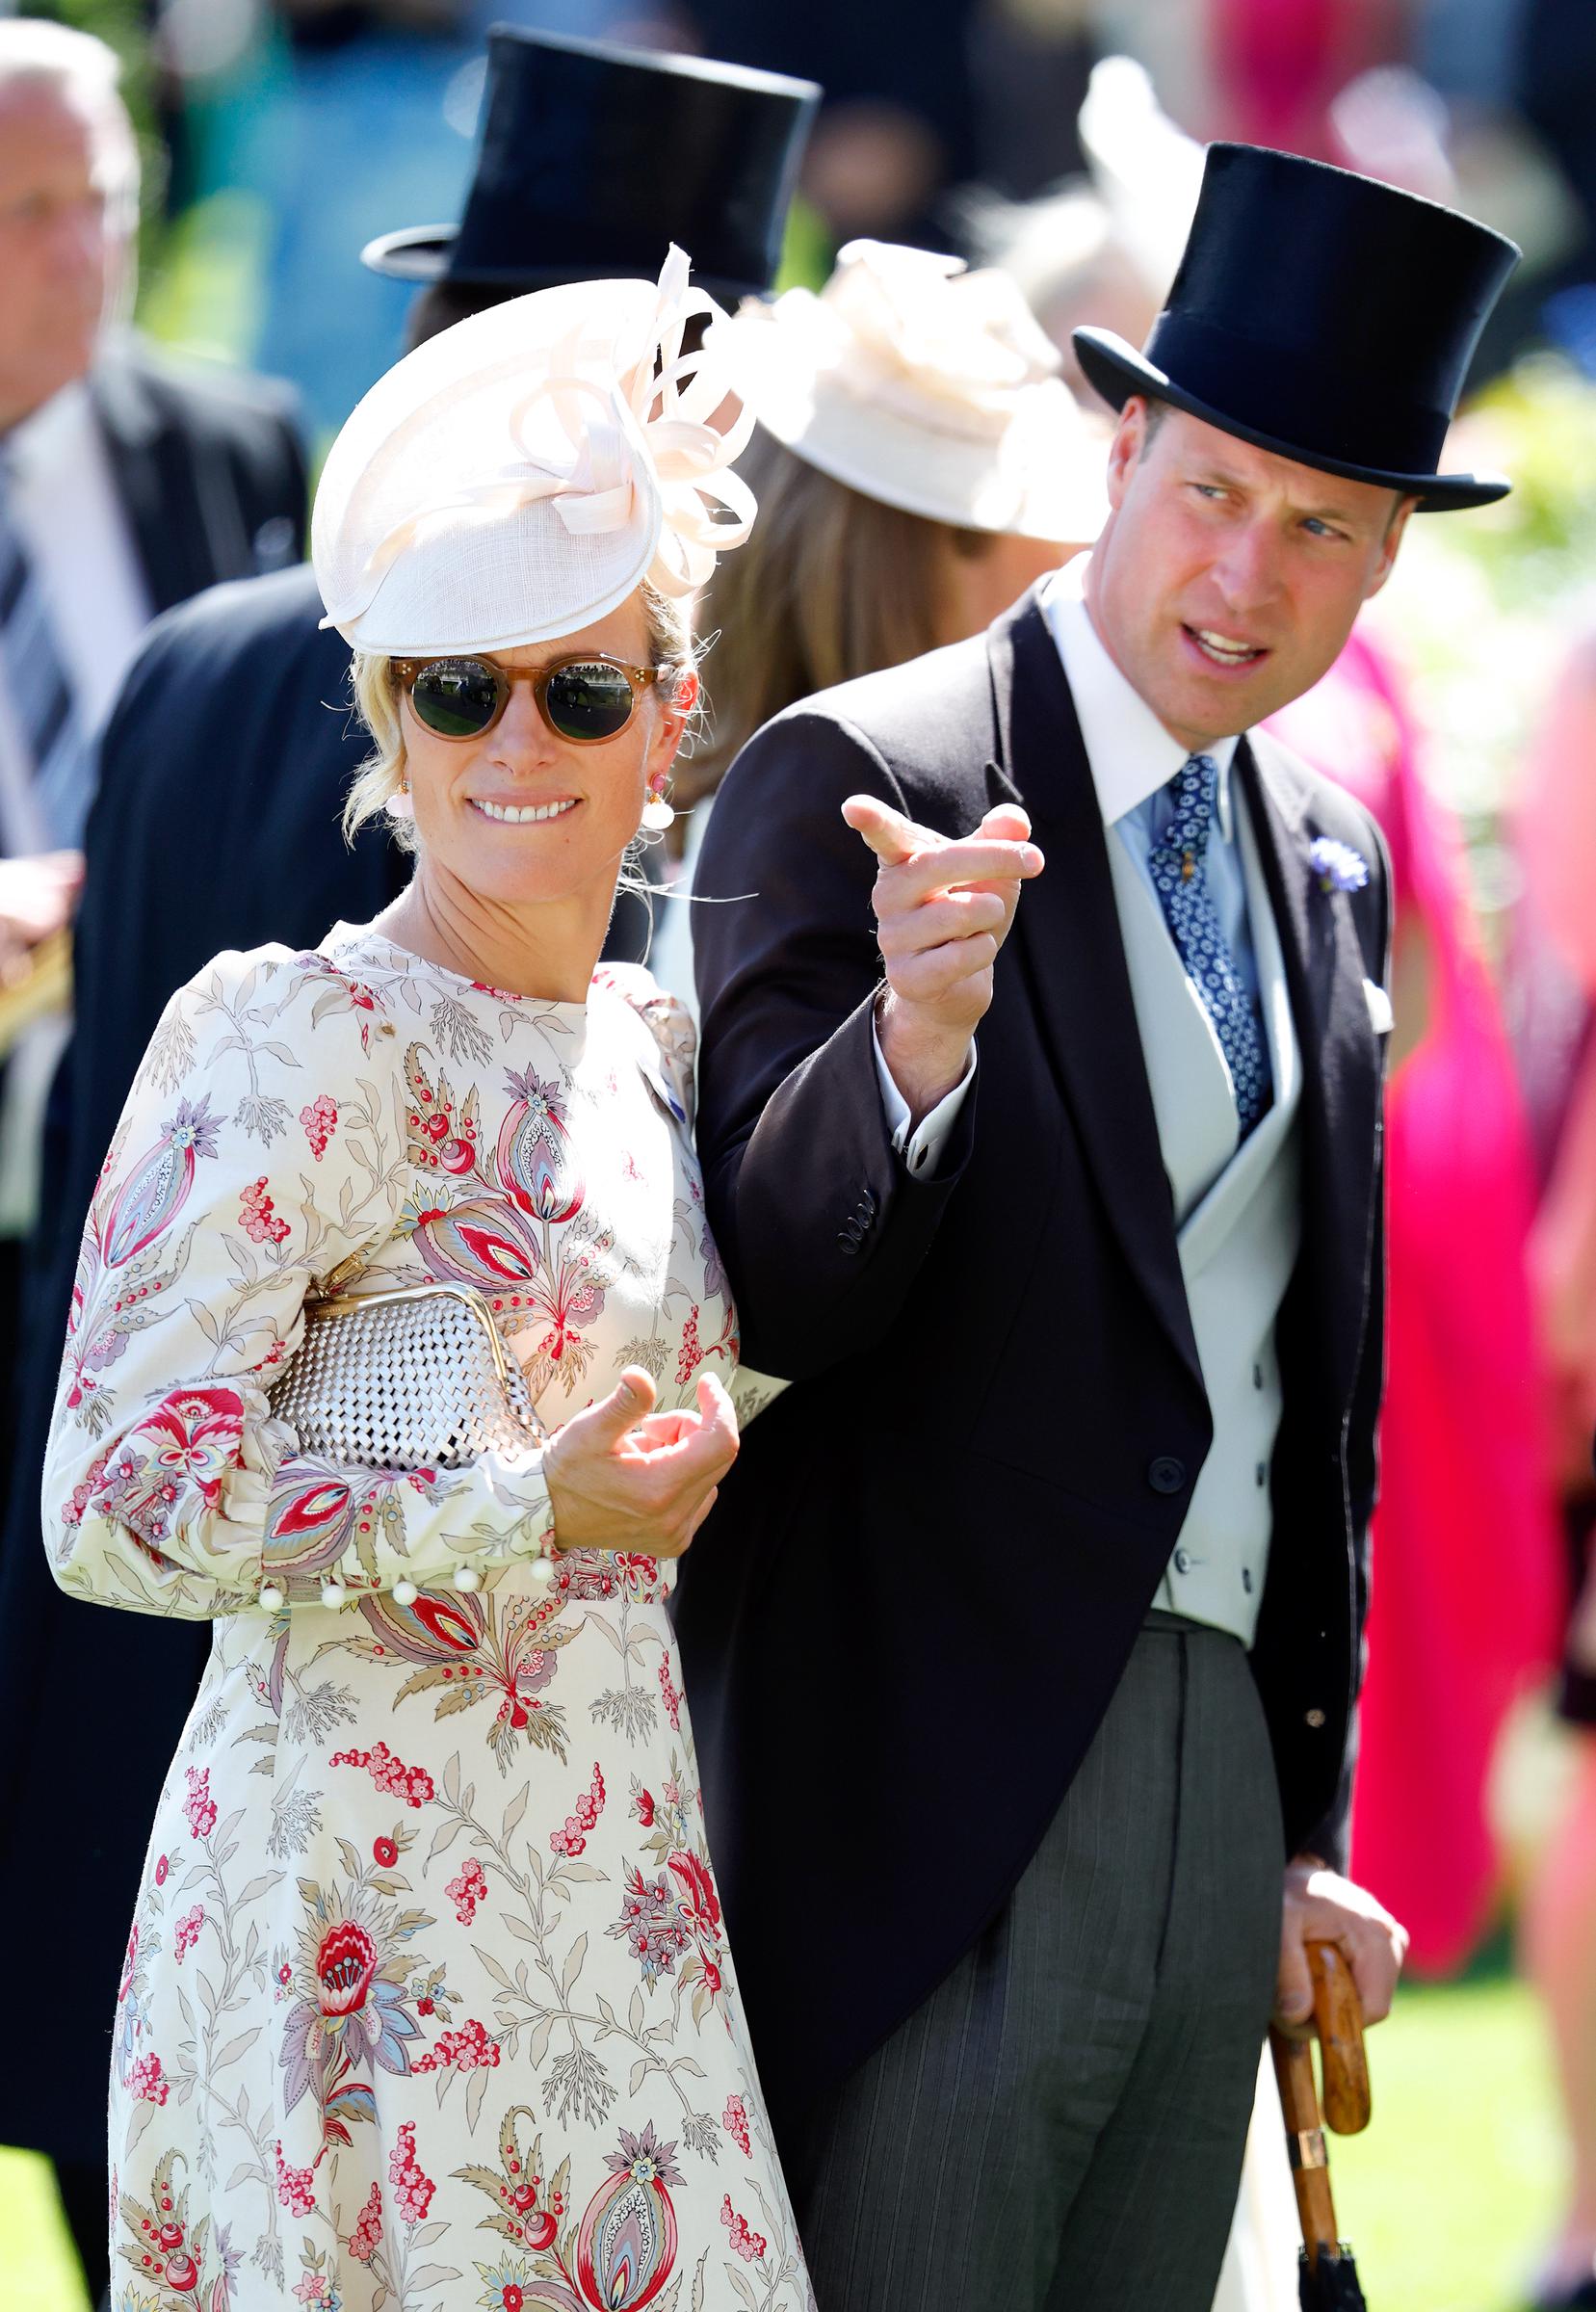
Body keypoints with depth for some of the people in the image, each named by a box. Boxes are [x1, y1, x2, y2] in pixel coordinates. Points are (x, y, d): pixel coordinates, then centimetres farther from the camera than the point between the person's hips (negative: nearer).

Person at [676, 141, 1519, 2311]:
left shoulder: (1330, 863, 14)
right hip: (935, 1789, -7)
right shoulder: (856, 785, -8)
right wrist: (917, 1047, -35)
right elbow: (772, 1299, -15)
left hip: (1213, 1775, 7)